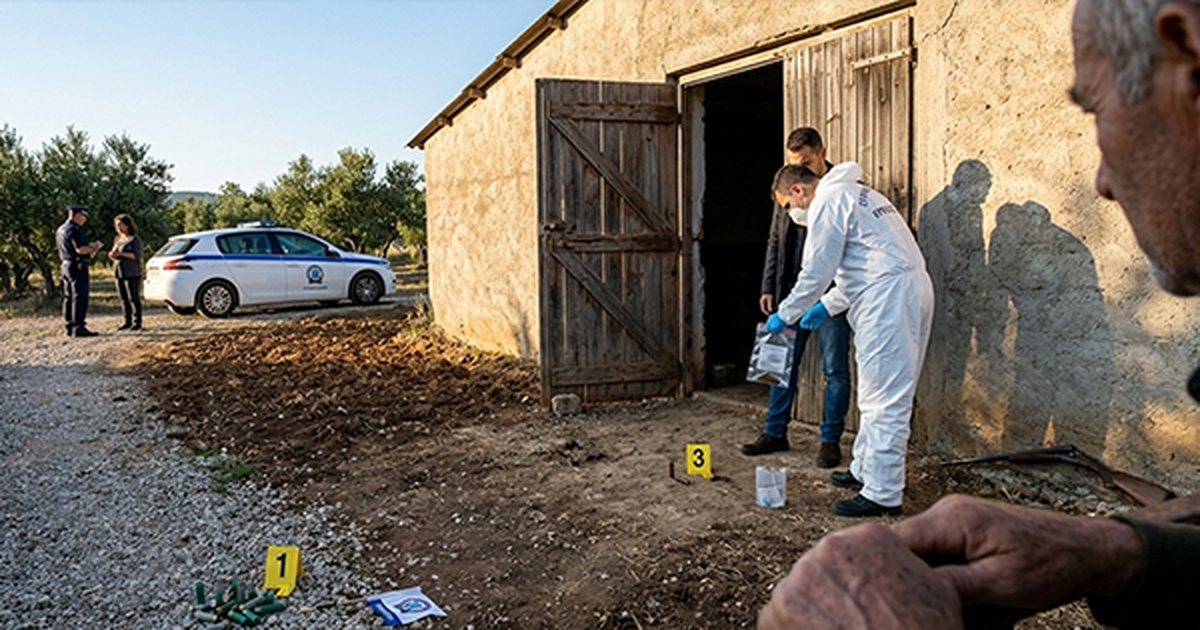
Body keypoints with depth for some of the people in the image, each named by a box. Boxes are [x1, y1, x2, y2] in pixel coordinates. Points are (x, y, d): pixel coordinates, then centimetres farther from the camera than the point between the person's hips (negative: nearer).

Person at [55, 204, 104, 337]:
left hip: (66, 265, 10)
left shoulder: (61, 230, 17)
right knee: (80, 297, -9)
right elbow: (80, 249, -23)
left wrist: (89, 247, 16)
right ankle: (78, 328, -10)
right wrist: (94, 247, -6)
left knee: (68, 297, 12)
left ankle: (70, 327, 17)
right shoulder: (74, 230, -15)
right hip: (77, 267, -10)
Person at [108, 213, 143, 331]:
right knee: (124, 299, 6)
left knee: (134, 298, -5)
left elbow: (137, 256, -12)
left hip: (132, 273, -7)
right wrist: (112, 256, -2)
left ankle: (137, 322, -1)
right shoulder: (117, 239, 16)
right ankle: (127, 322, 11)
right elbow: (114, 255, 21)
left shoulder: (135, 239, -4)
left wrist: (121, 254, -19)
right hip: (119, 272, 7)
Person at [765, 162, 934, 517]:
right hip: (911, 288, 10)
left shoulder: (828, 201, -5)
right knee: (876, 394, 18)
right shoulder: (858, 193, 26)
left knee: (884, 398, -7)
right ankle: (864, 470, 28)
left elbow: (816, 272, -9)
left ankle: (882, 494, -2)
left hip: (889, 297, -10)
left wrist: (784, 316, 3)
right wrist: (828, 306, 29)